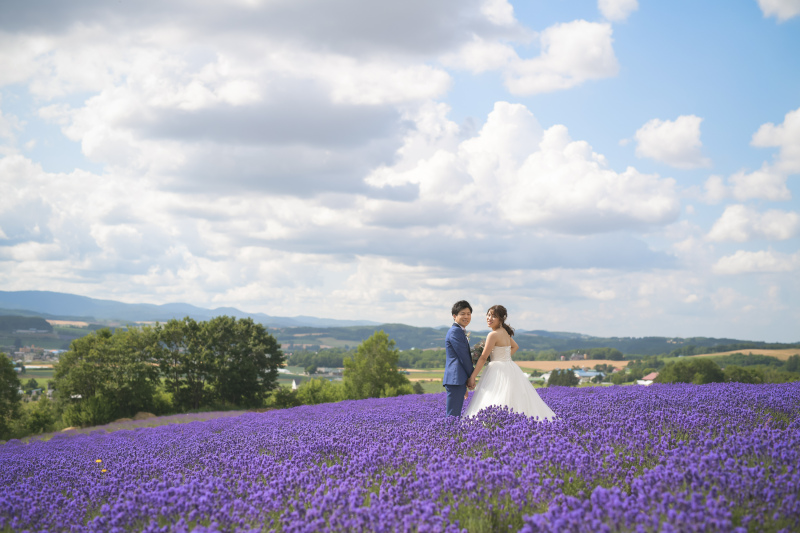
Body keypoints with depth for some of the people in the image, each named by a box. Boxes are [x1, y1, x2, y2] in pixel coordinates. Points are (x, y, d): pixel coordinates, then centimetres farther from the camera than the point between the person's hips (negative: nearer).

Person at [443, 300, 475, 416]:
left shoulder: (460, 331, 23)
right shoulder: (455, 331, -10)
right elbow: (463, 356, -13)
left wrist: (464, 384, 20)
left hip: (459, 380, 10)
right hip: (456, 379, -10)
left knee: (455, 415, 8)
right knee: (453, 416, -13)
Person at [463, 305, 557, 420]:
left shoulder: (493, 335, -16)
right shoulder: (505, 332, 10)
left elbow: (483, 358, -15)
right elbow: (515, 347, 29)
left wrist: (472, 377, -12)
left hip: (499, 372, -9)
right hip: (510, 369, 9)